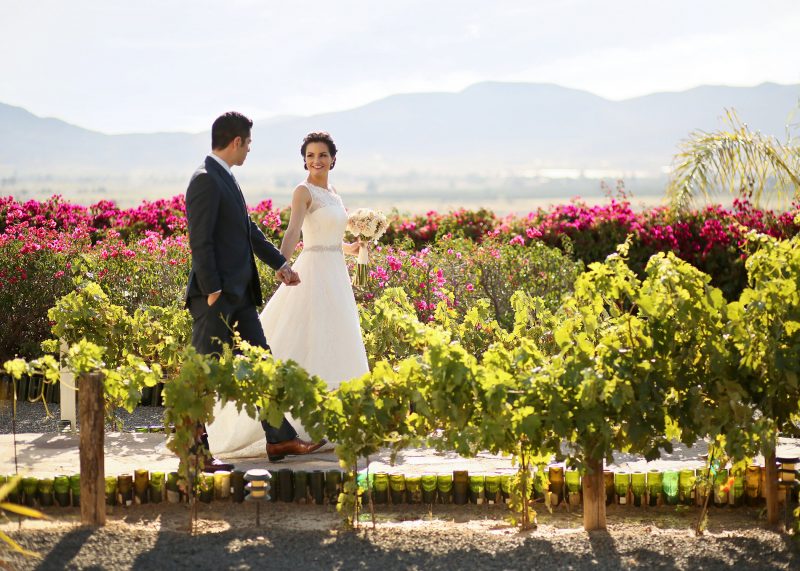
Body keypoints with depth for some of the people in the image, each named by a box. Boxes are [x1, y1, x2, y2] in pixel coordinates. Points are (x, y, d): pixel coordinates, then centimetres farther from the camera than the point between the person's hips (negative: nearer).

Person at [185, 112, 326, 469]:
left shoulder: (226, 179, 15)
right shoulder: (205, 181, -15)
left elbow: (248, 229, 25)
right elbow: (200, 241, -19)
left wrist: (279, 263, 28)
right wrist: (213, 291, -22)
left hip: (239, 295, 10)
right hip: (216, 296, -10)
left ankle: (280, 439, 16)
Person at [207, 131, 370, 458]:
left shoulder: (333, 195, 16)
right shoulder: (304, 191, -7)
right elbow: (293, 232, -23)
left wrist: (351, 247, 5)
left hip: (336, 276, 9)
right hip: (313, 272, -9)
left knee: (332, 348, 11)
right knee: (306, 348, -10)